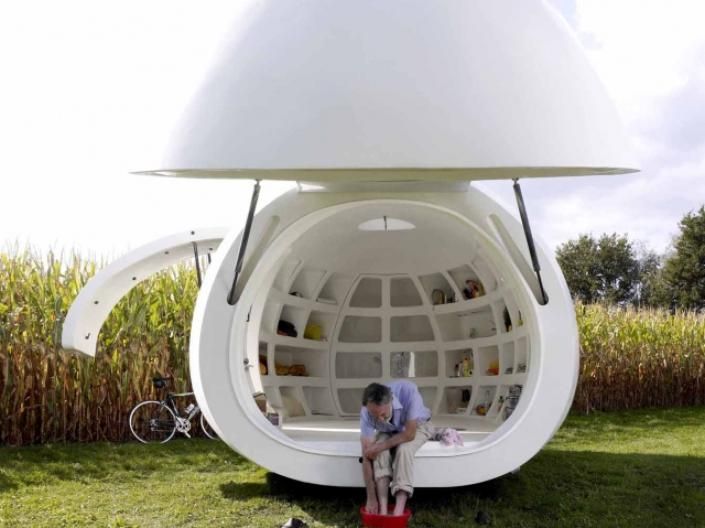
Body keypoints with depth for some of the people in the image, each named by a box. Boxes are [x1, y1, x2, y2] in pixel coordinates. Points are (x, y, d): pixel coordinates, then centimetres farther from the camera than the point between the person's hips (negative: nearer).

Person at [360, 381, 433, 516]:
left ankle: (398, 512, -36)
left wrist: (380, 446, -32)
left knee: (404, 449, -32)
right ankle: (383, 509, -30)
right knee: (379, 452, -29)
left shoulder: (408, 391, -40)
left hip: (416, 426, -2)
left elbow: (410, 434, -34)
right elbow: (367, 456, -29)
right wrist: (371, 498, -30)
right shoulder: (366, 412, -31)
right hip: (388, 432, 2)